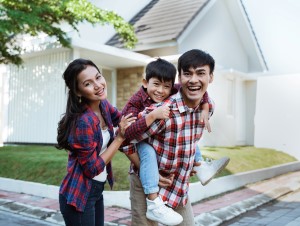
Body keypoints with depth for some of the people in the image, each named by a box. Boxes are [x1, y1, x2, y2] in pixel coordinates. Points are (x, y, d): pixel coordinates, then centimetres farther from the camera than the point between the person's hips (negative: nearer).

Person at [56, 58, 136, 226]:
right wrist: (120, 137, -18)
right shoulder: (83, 121, -27)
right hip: (79, 195, -8)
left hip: (97, 190, 8)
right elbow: (92, 169, -21)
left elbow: (123, 119, 16)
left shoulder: (103, 105, -4)